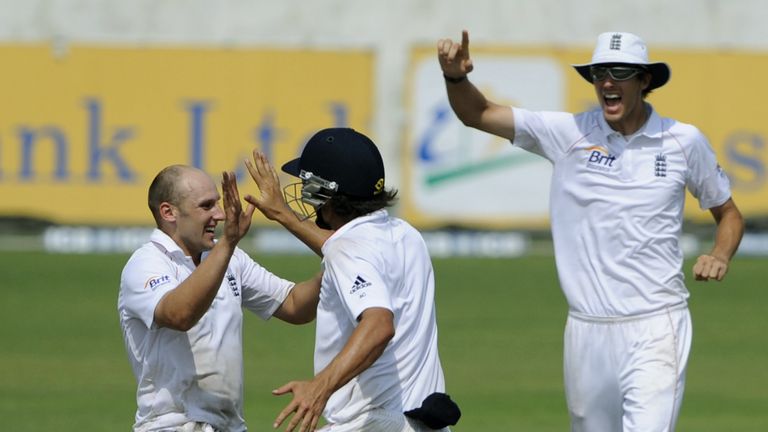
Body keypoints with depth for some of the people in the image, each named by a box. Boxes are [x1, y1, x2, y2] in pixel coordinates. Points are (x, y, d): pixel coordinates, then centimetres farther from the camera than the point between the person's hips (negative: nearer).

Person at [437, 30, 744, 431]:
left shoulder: (684, 142, 3)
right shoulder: (569, 134, 2)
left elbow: (728, 213, 16)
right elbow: (479, 114, 2)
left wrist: (720, 256, -5)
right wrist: (455, 77, -18)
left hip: (656, 328, -2)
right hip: (588, 332, 2)